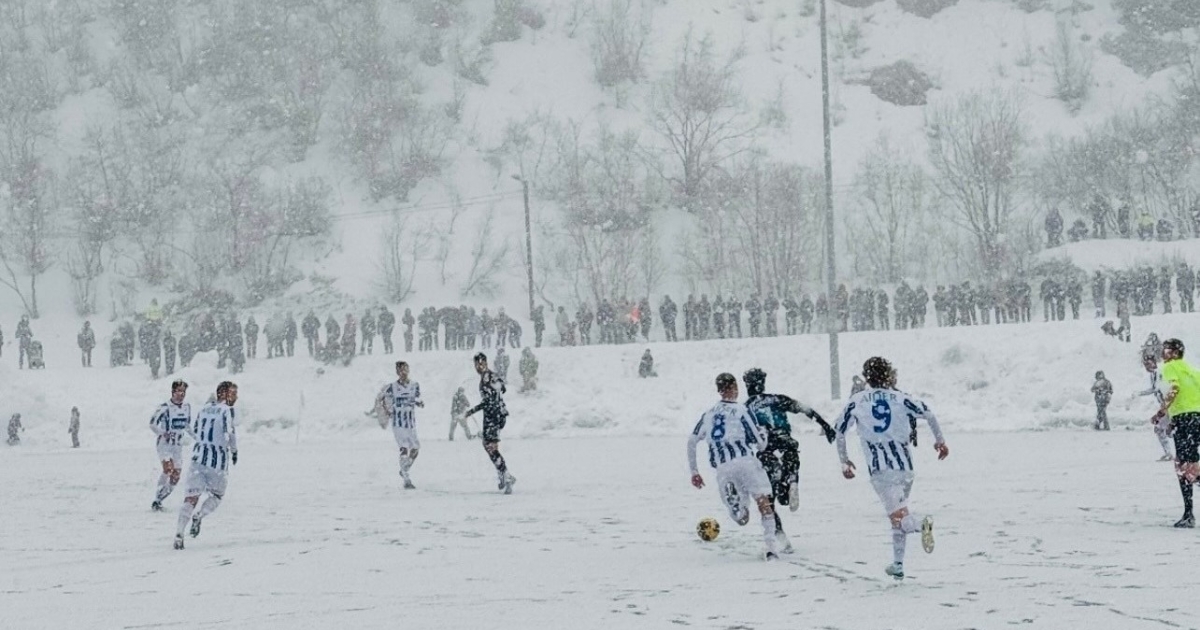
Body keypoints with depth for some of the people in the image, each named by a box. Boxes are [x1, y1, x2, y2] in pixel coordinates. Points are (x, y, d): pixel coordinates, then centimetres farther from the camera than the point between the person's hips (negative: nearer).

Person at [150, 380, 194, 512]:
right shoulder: (165, 407, -13)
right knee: (168, 469, -25)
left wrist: (197, 438, 18)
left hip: (178, 445, 6)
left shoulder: (187, 407, 6)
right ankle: (156, 500, -15)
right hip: (164, 443, -6)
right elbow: (152, 424, -12)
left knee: (176, 476, 0)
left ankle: (158, 501, 15)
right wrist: (163, 433, -25)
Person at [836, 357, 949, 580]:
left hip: (880, 468, -3)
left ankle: (921, 523, -43)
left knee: (898, 517, -10)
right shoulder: (899, 398, 8)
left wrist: (844, 461, 20)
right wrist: (939, 439, 12)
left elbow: (839, 432, 8)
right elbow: (928, 413, -1)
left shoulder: (856, 401, 6)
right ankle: (897, 565, 21)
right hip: (904, 465, 3)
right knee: (898, 514, 20)